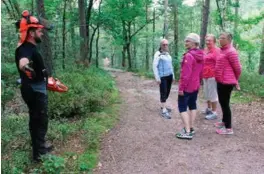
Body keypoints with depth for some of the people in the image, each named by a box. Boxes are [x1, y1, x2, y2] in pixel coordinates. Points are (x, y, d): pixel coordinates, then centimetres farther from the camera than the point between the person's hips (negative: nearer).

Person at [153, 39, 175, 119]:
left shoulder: (168, 54, 14)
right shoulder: (158, 54, -9)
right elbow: (154, 66, -13)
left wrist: (173, 75, 20)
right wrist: (157, 78, -17)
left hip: (169, 76, 7)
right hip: (162, 76, -7)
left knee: (167, 92, 11)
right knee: (163, 93, -8)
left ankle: (163, 106, 27)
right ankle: (164, 111, -6)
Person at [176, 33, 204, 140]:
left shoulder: (188, 56, -21)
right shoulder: (200, 56, 7)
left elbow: (185, 74, -25)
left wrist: (181, 87, -20)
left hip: (187, 87, -9)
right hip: (196, 86, 9)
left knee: (182, 108, -2)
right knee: (192, 106, 15)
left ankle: (187, 132, -4)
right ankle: (191, 128, 23)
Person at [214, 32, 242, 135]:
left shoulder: (231, 51, -17)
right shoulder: (223, 50, 13)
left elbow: (238, 68, -16)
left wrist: (235, 80, -1)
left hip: (226, 82, -10)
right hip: (221, 81, 10)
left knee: (225, 104, -4)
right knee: (222, 102, 20)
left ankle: (229, 128, 5)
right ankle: (224, 121, 36)